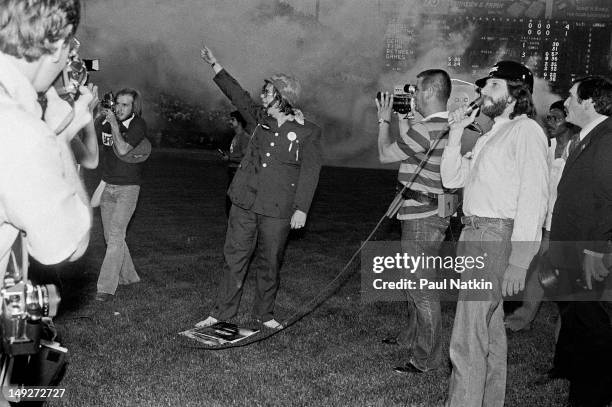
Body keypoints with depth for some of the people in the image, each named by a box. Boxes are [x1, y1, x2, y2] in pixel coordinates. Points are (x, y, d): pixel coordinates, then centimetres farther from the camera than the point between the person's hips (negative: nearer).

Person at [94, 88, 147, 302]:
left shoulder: (138, 125, -10)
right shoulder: (103, 121, 4)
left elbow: (123, 150, -22)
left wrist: (115, 124, -21)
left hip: (128, 188, -6)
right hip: (107, 185, 6)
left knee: (115, 236, -13)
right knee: (110, 236, 11)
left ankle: (106, 288, -12)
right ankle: (128, 276, 28)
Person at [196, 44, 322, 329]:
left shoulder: (308, 133, -6)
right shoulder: (260, 119, 8)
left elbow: (310, 173, -8)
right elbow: (238, 95, 18)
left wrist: (301, 209, -13)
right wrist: (214, 65, 20)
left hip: (277, 209, -4)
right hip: (245, 202, 4)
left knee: (270, 263, 7)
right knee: (234, 256, 7)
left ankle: (264, 314, 24)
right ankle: (223, 312, 18)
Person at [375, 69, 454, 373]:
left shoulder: (426, 129, -21)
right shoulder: (446, 127, 10)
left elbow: (385, 154, -11)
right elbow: (407, 149, 19)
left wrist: (384, 120, 3)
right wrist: (402, 119, 17)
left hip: (423, 217, -10)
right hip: (429, 213, 10)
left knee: (421, 286, -4)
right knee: (414, 280, 21)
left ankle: (428, 358, 4)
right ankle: (413, 338, 36)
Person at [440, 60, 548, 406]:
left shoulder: (526, 131, -9)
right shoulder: (493, 134, 20)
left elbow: (534, 197, -17)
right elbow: (452, 178, 19)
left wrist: (518, 261, -23)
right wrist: (456, 133, 8)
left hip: (498, 237, -9)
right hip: (476, 236, 9)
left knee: (467, 341, -10)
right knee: (490, 330, 19)